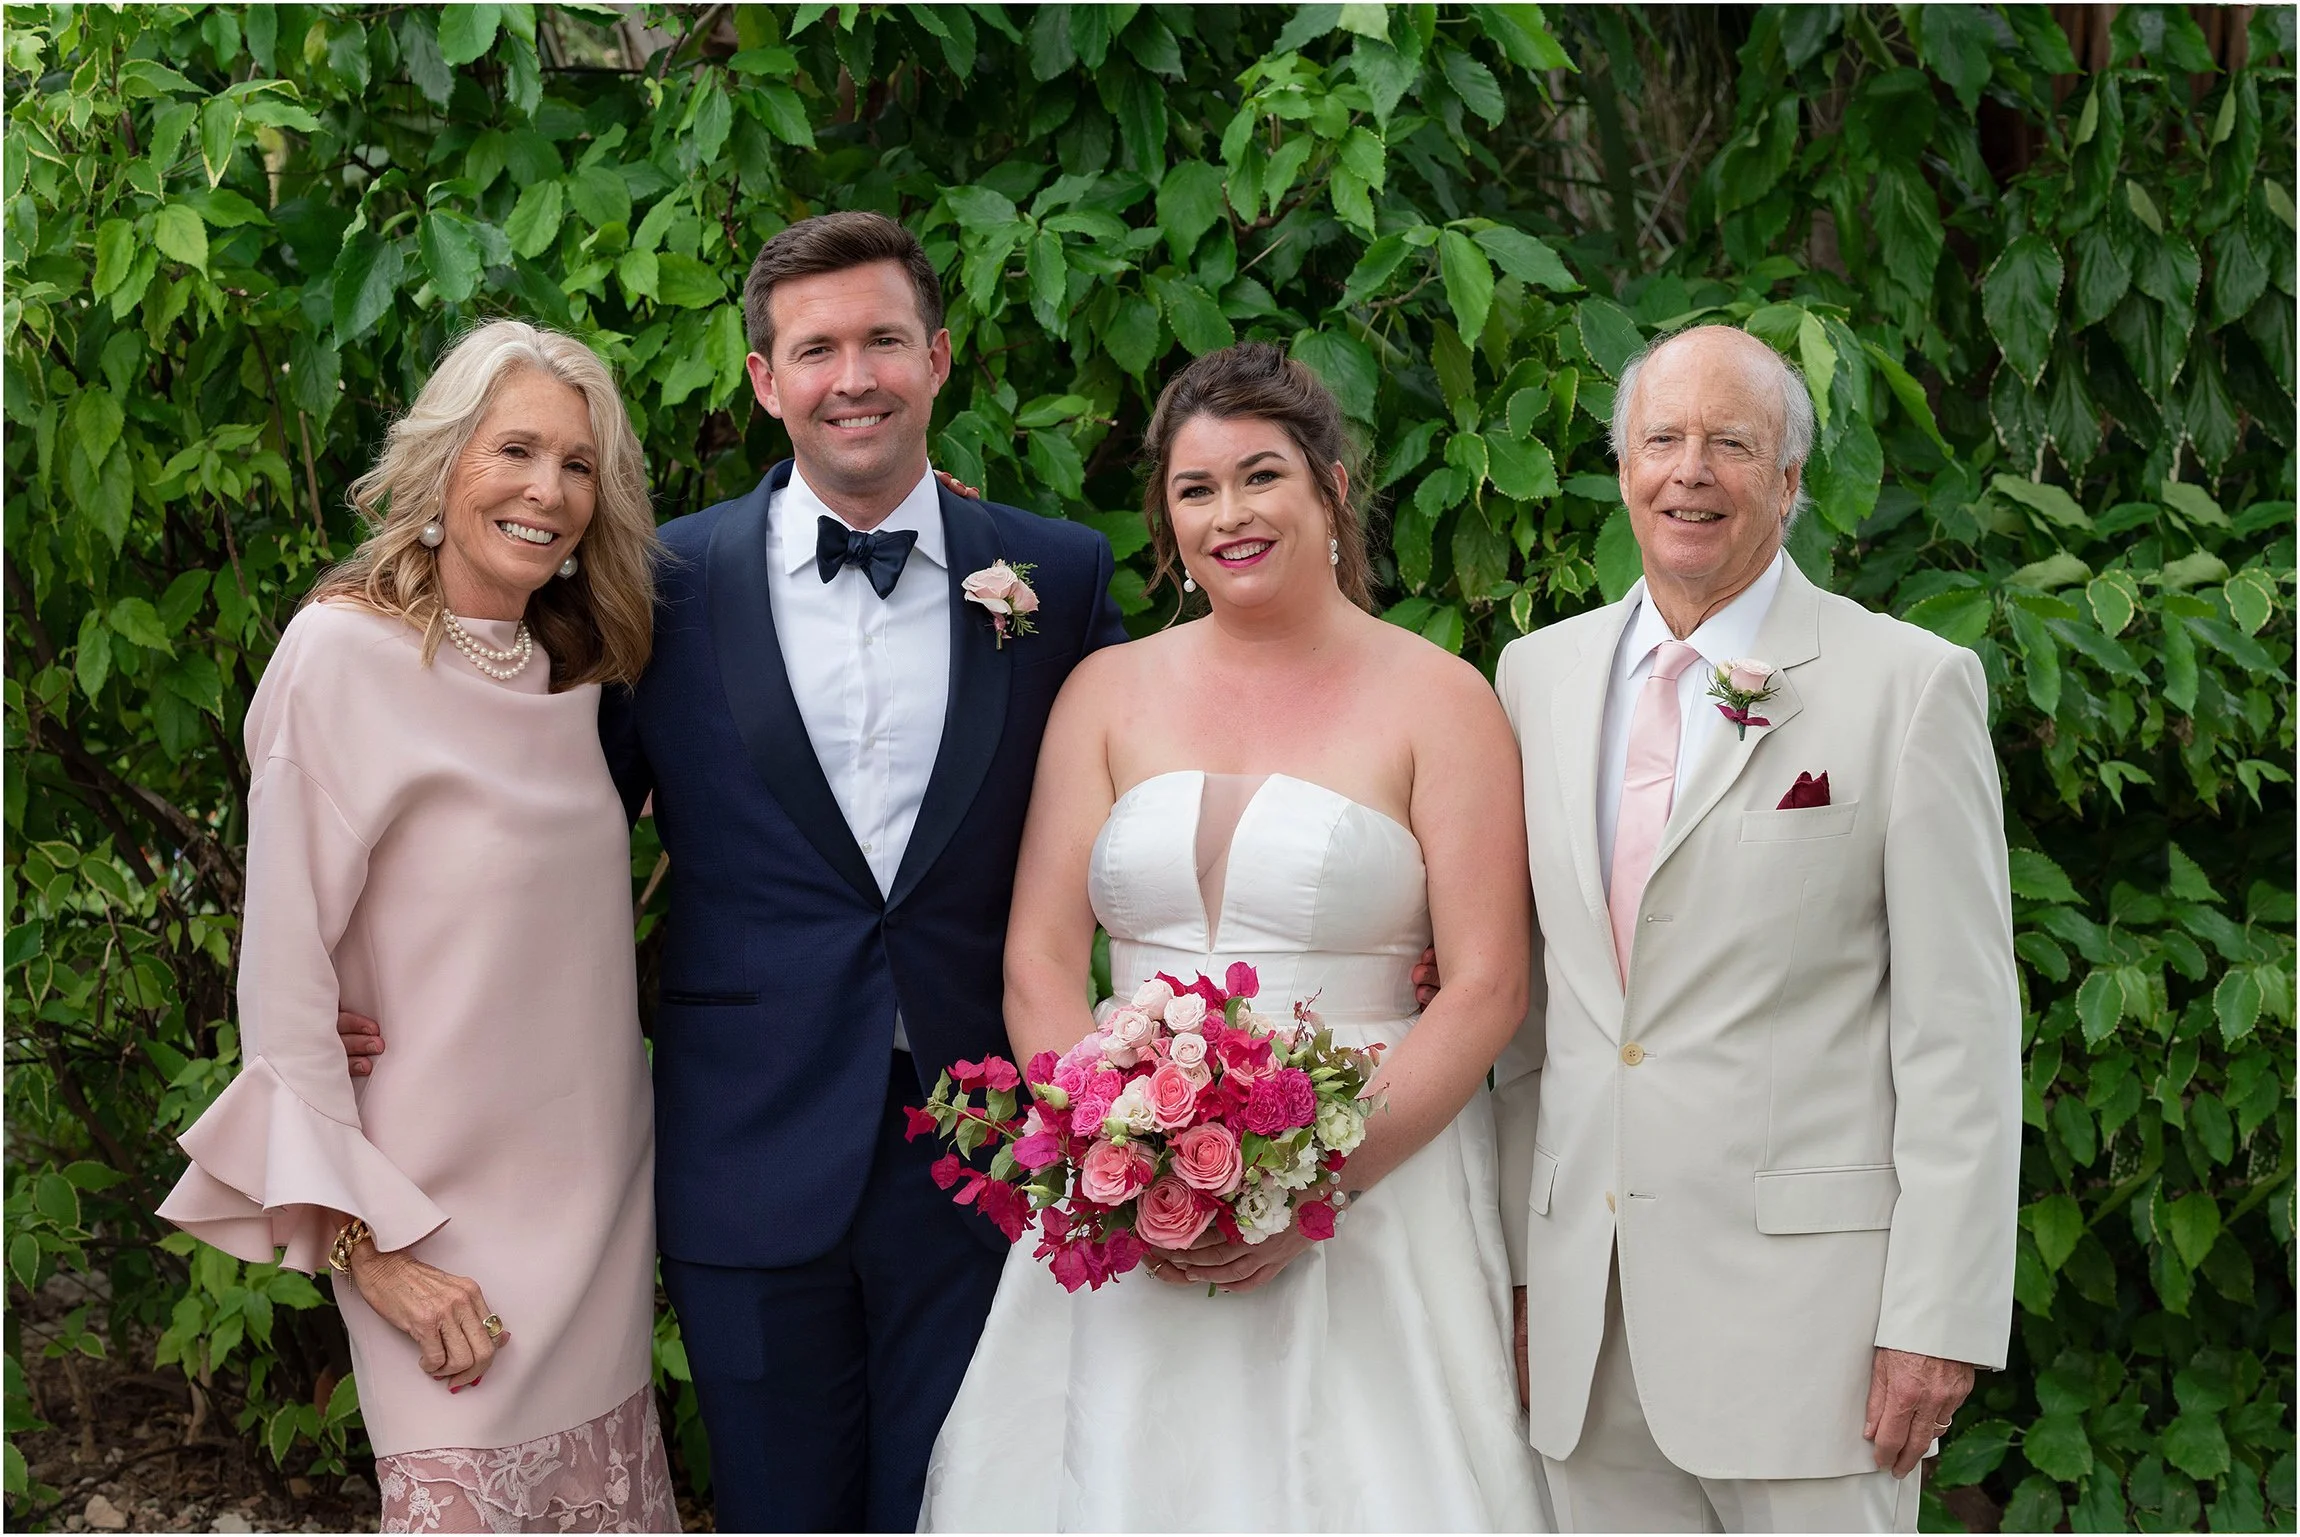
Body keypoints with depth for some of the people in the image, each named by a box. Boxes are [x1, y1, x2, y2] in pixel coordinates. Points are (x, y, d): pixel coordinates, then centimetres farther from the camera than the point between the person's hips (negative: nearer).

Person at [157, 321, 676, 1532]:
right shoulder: (344, 650, -12)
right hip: (448, 1225, -6)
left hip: (599, 1194, 6)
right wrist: (363, 1239, -14)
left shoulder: (571, 672, 8)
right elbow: (283, 980, -13)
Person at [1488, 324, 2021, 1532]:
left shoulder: (1909, 684, -4)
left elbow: (1962, 1032, -7)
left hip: (1801, 1292, -4)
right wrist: (1508, 1255, 11)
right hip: (1583, 1307, 4)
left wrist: (1940, 1319, -12)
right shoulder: (1536, 674, 10)